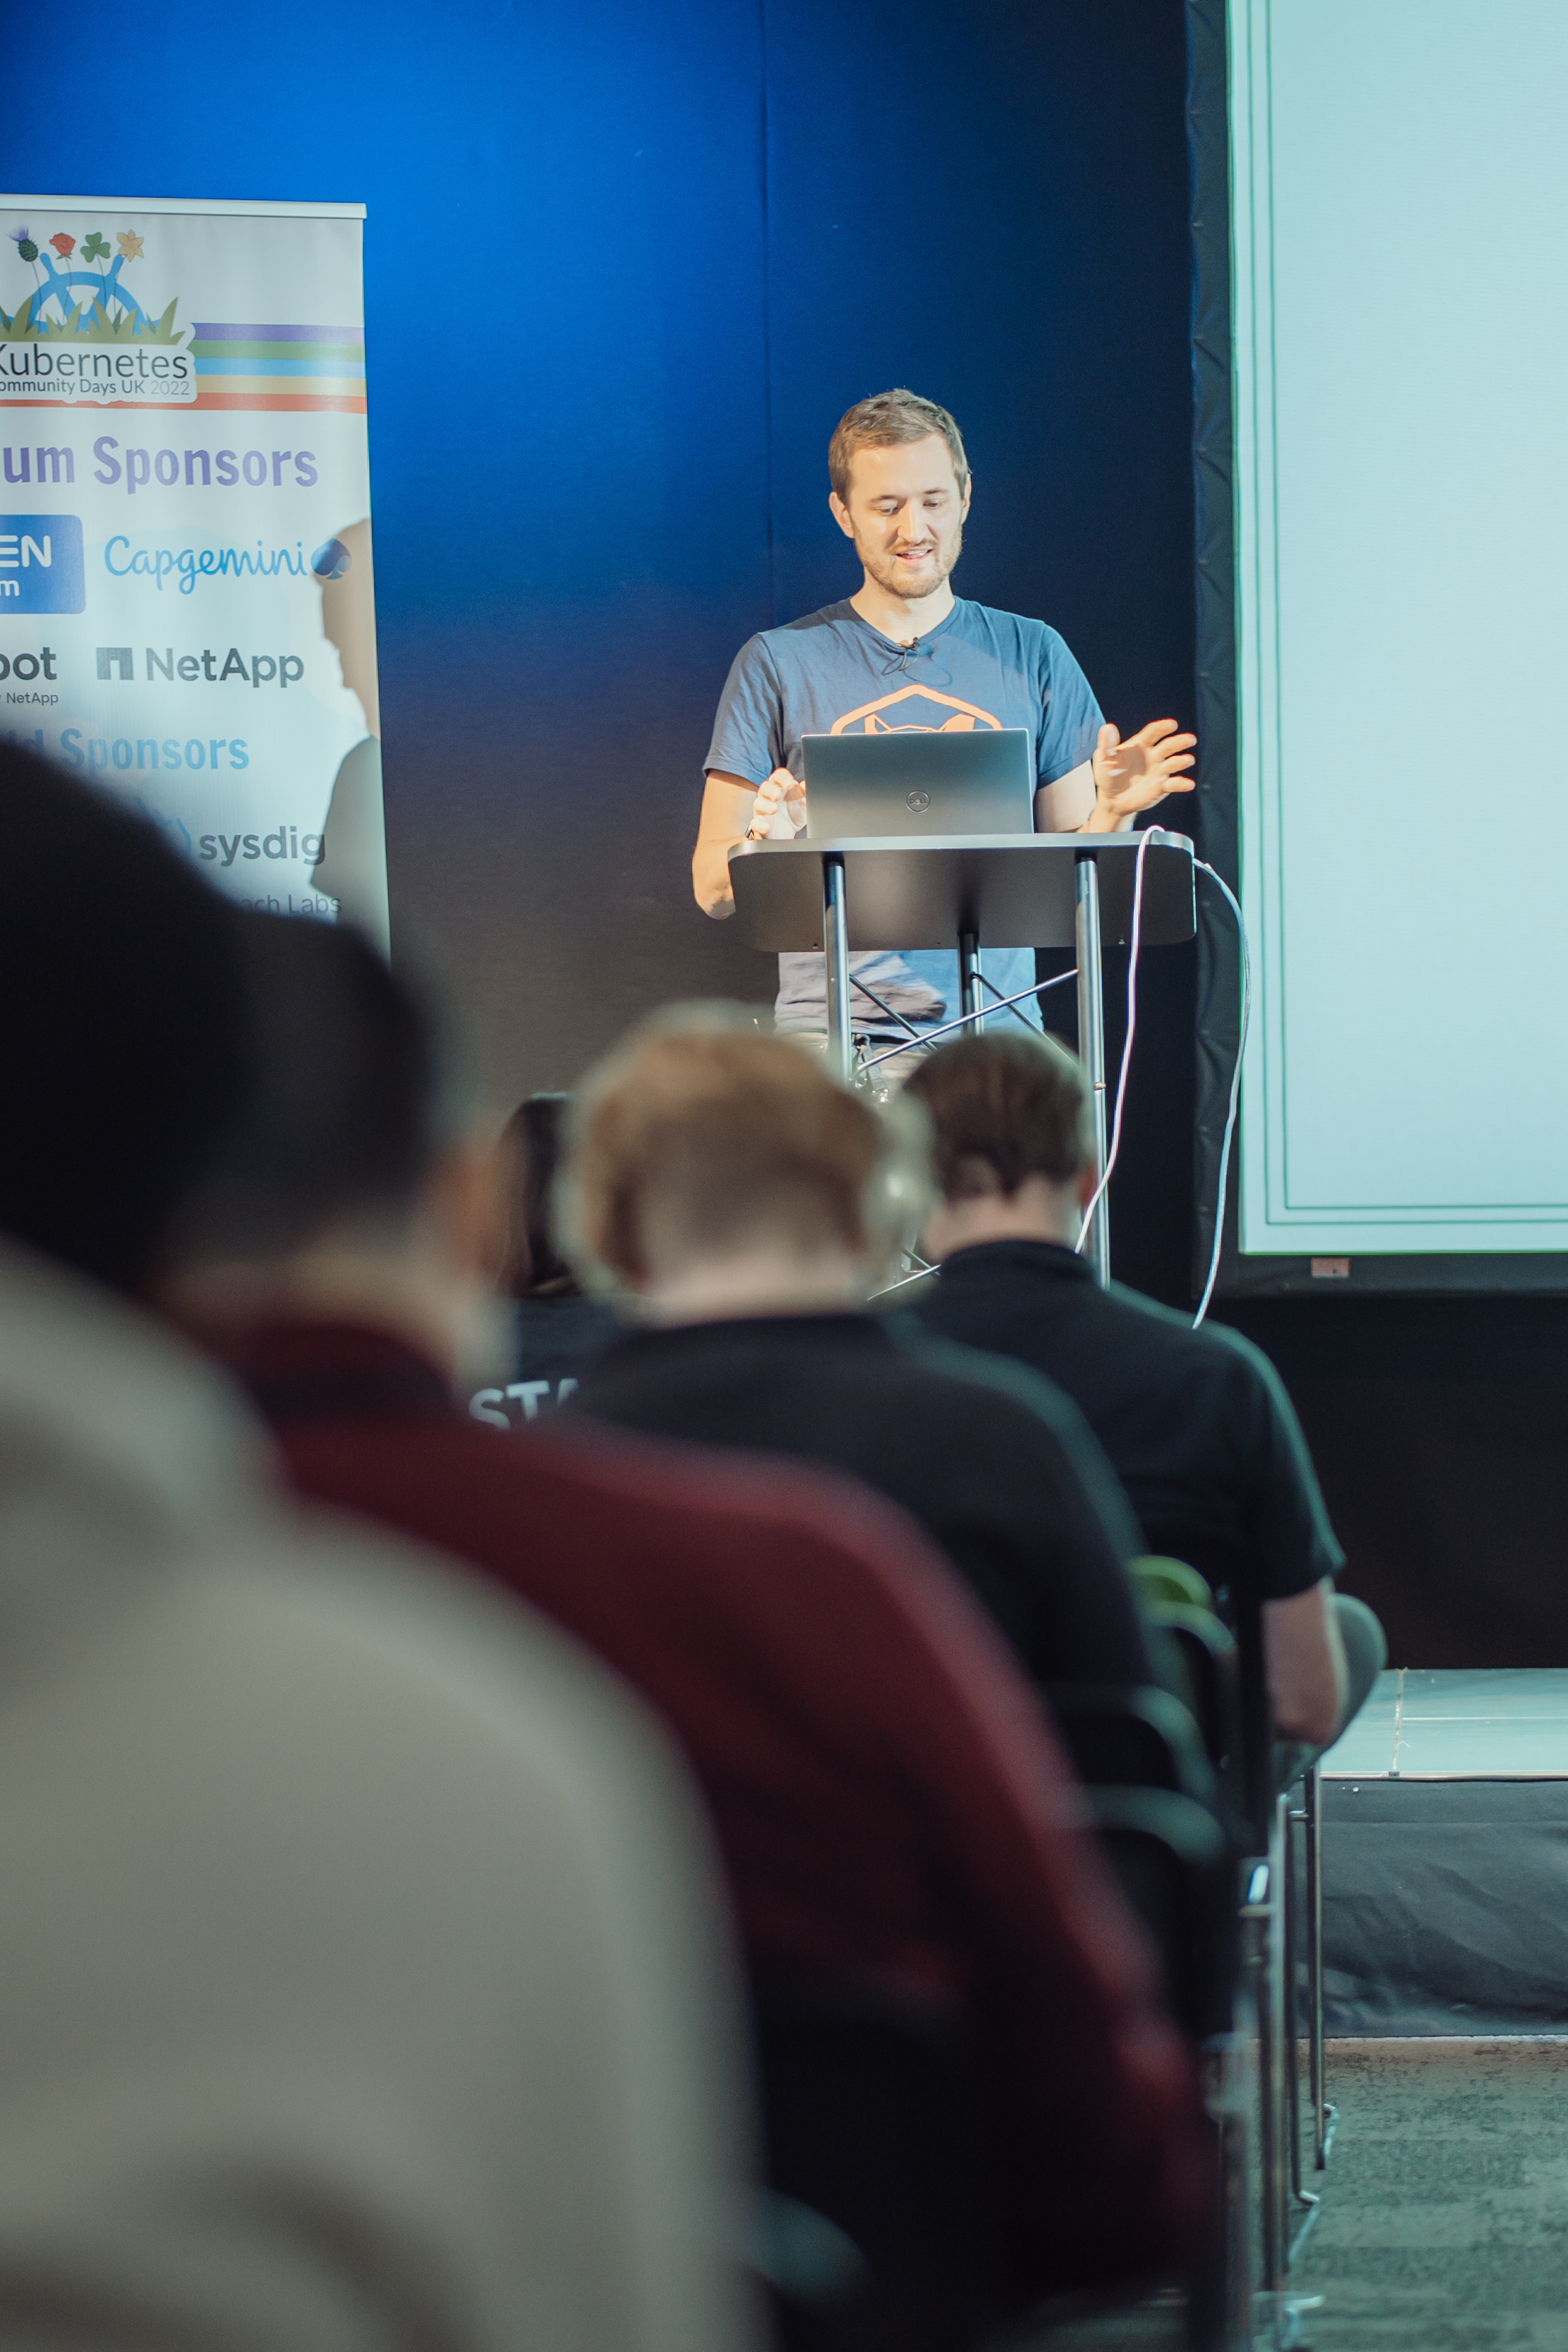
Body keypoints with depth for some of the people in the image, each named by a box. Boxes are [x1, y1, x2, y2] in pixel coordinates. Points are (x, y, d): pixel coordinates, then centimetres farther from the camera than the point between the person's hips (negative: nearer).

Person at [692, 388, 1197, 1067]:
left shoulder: (1032, 656, 14)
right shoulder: (778, 663, 8)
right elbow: (714, 889, 6)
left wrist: (1112, 812, -7)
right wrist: (768, 845, -15)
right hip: (836, 1030, -1)